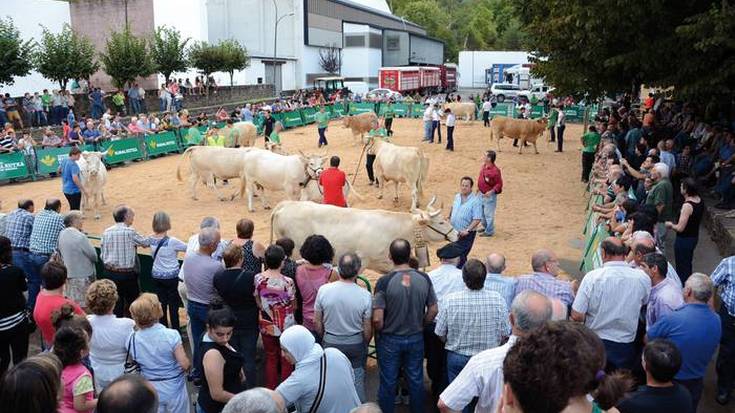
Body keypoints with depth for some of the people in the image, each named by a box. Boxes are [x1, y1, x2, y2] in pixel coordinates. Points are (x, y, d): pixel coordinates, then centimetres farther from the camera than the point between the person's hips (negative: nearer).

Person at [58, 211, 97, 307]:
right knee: (83, 306, 0)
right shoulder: (80, 237, -20)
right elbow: (93, 255, -14)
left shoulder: (62, 234, 2)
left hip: (68, 273, 8)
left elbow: (60, 253, 13)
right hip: (83, 275, -8)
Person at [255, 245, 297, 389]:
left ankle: (270, 389, 32)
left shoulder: (258, 279, -13)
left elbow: (258, 303, -3)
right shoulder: (287, 282, -23)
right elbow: (293, 306, -9)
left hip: (266, 327, 3)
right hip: (286, 327, -3)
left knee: (270, 357, 21)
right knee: (286, 360, 15)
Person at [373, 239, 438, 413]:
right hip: (416, 339, 3)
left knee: (388, 383, 14)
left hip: (390, 340, -3)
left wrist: (381, 332, 0)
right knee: (416, 381, 19)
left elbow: (377, 320, -20)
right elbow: (433, 311, -2)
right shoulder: (424, 279, -11)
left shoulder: (384, 281, -21)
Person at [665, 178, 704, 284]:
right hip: (694, 237, 9)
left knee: (682, 267, 5)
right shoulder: (700, 201, -1)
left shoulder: (687, 205, -27)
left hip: (684, 240, -9)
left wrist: (670, 225, -7)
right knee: (688, 264, 24)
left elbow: (680, 228, -26)